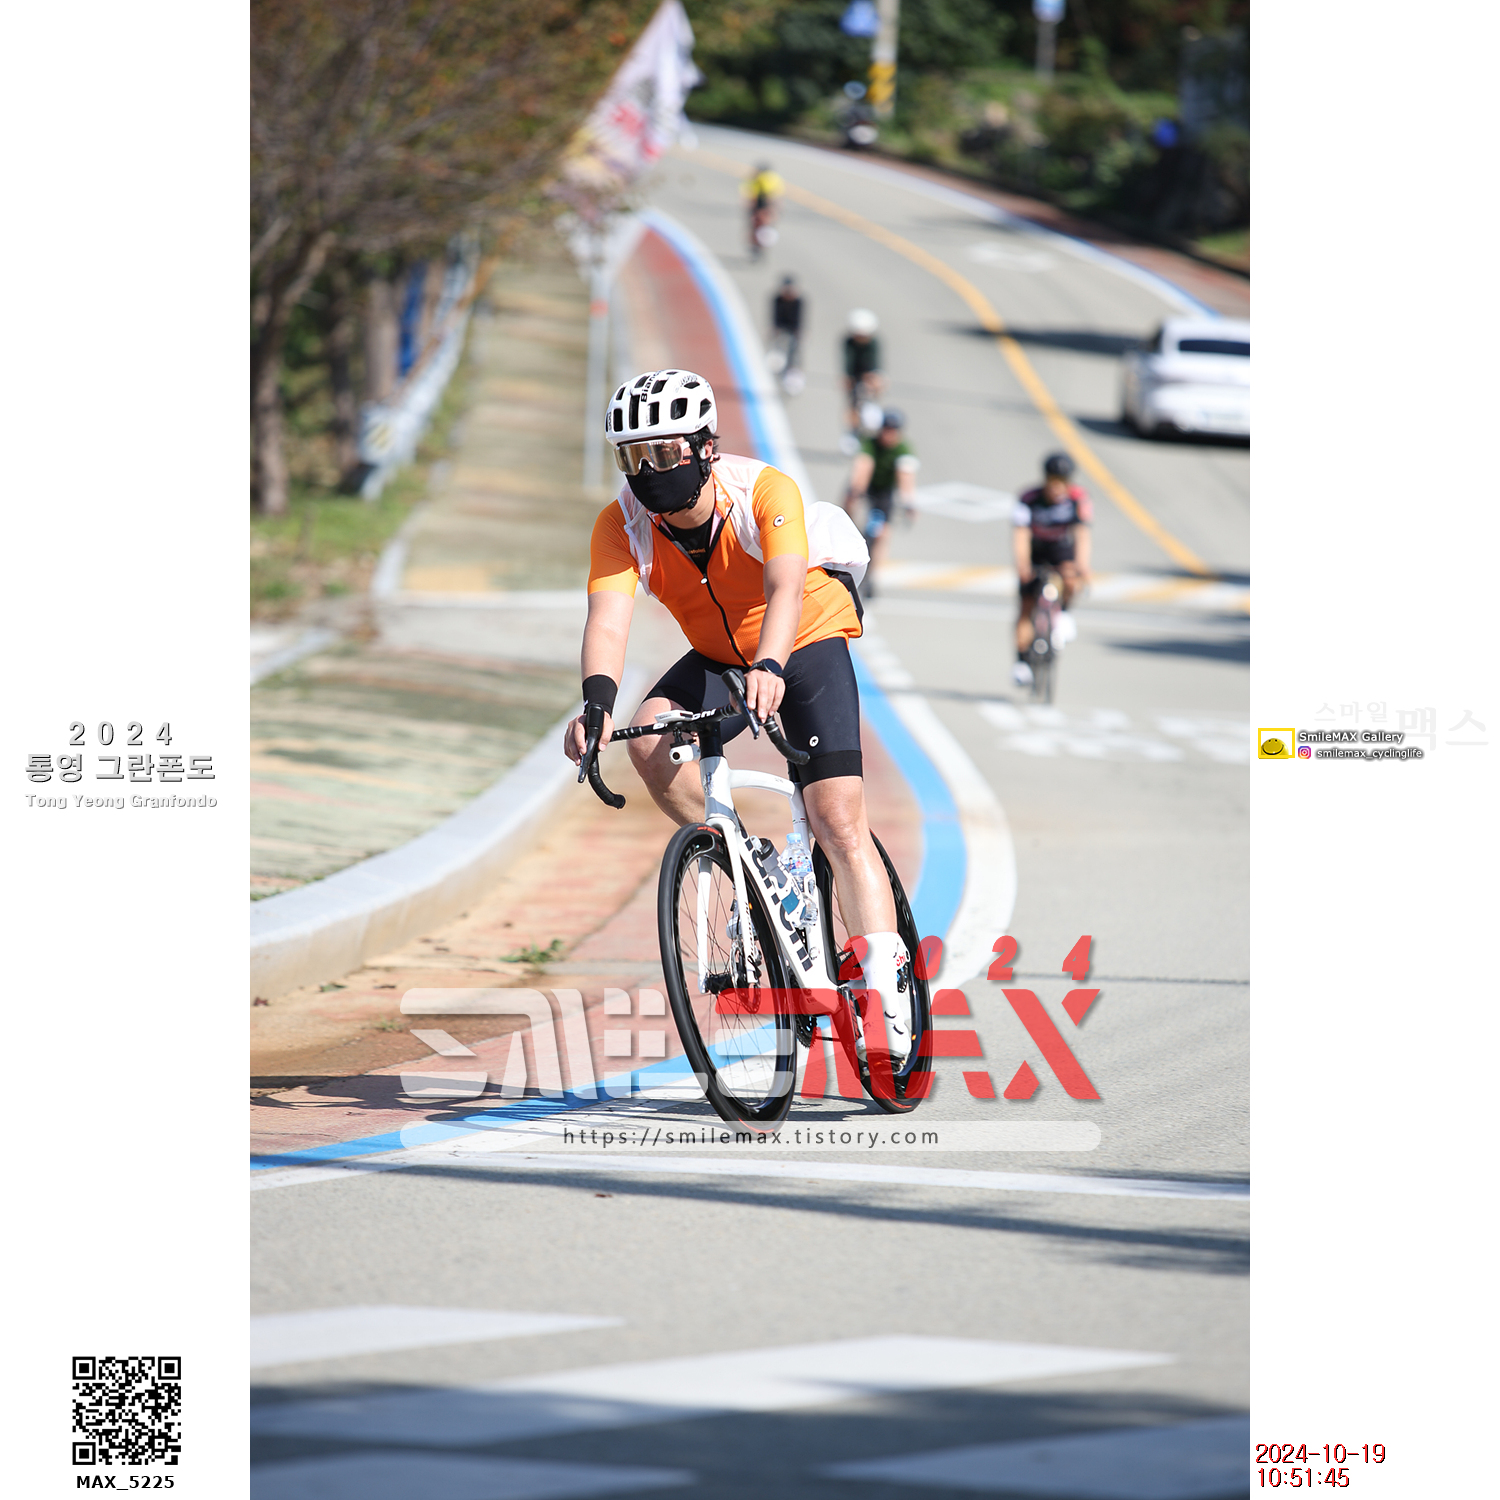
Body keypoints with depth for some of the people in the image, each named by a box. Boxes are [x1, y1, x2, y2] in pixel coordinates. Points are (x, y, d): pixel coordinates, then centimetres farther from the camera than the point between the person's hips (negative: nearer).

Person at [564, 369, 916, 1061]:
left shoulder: (766, 491, -28)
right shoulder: (622, 524, -20)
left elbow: (786, 587, -43)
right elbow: (608, 617, -33)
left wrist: (770, 668, -63)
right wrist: (598, 703, -53)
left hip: (808, 645, -4)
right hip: (718, 659, 4)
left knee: (838, 820, -18)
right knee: (650, 735, -27)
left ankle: (887, 988, -14)